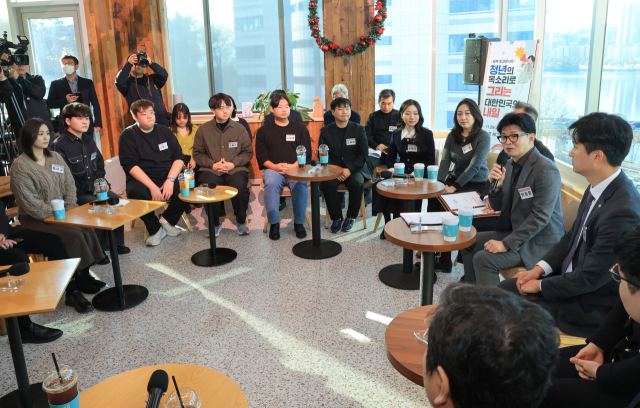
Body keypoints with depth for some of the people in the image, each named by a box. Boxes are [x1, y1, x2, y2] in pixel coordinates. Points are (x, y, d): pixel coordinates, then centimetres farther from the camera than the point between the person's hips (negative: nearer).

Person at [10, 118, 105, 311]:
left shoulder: (56, 157, 10)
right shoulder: (20, 166, -10)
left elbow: (70, 185, 8)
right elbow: (30, 203, -15)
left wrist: (69, 210, -7)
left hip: (61, 213, 5)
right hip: (35, 219, -5)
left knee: (87, 228, -23)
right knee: (74, 234, -27)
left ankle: (83, 275, -9)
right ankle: (73, 290, -15)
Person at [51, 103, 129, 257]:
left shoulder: (89, 141, 15)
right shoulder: (59, 146, -10)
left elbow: (100, 167, 23)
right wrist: (89, 189, -17)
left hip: (94, 189, 7)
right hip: (76, 195, -7)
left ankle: (116, 242, 2)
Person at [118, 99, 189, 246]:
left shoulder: (164, 131, 11)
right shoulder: (128, 135, 1)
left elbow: (179, 157, 4)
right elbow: (130, 165, -10)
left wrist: (170, 180, -15)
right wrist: (152, 186, -23)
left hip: (168, 177, 3)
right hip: (141, 179, -2)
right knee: (136, 193, -37)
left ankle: (168, 221, 0)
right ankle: (155, 229, -10)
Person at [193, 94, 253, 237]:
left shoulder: (239, 129, 8)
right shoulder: (203, 130, 8)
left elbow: (248, 152, 8)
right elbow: (197, 154, 9)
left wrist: (233, 163, -8)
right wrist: (212, 164, -7)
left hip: (236, 168, 0)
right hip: (212, 170, 1)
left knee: (240, 189, -31)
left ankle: (241, 222, -4)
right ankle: (214, 224, -5)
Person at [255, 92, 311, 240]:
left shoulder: (300, 128, 15)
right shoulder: (264, 131, 15)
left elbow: (307, 154, 7)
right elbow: (261, 156, 7)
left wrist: (294, 166, -11)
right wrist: (274, 166, -12)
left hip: (295, 169, 0)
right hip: (273, 169, 0)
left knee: (301, 184, -33)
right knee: (271, 183, -34)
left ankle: (299, 223, -16)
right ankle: (273, 223, -20)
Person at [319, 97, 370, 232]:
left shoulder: (359, 130, 3)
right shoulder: (325, 131, 6)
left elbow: (362, 155, -1)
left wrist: (349, 169, -18)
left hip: (354, 169, -1)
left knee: (357, 183, -32)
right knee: (327, 184, -31)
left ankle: (351, 217, -8)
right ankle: (336, 217, -12)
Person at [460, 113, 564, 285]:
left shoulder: (546, 169, -20)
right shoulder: (510, 164, 6)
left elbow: (541, 216, -25)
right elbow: (498, 206, 12)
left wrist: (506, 244, -25)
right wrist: (496, 186, -10)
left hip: (541, 242, -9)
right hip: (515, 231, 9)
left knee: (483, 259, -22)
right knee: (469, 243, 9)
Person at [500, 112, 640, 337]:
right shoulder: (597, 188, -3)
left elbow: (591, 278, -26)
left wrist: (541, 285, -13)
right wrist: (540, 268, 0)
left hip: (592, 306, -8)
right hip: (571, 276, 9)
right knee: (504, 290, 8)